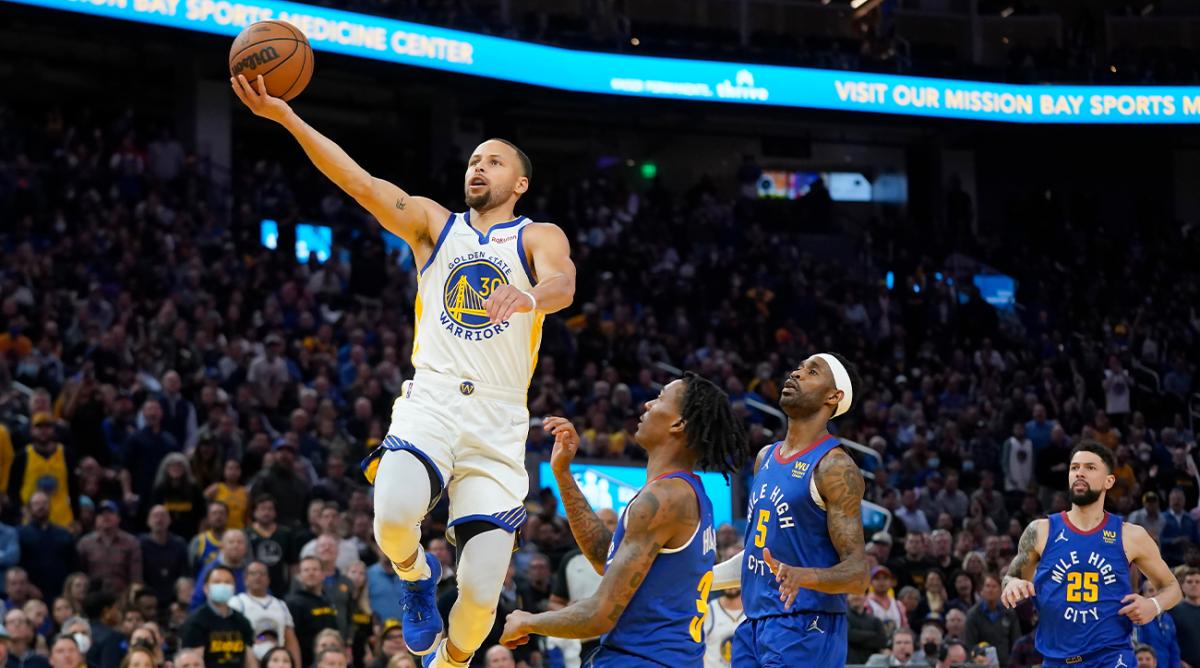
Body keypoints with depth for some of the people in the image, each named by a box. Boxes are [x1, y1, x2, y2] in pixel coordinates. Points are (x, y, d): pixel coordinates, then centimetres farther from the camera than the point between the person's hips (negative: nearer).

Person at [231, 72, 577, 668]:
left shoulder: (539, 238, 9)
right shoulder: (433, 223, 14)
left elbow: (562, 284, -15)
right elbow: (359, 182, 1)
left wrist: (529, 294, -40)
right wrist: (282, 115, -13)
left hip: (498, 425, -1)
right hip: (431, 402, 1)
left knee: (481, 594, -9)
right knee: (394, 515, -32)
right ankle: (416, 574, 4)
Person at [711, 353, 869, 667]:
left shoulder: (834, 467, -10)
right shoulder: (766, 457, 15)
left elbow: (857, 574, -15)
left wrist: (802, 576, -33)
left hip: (805, 630, -9)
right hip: (754, 626, 9)